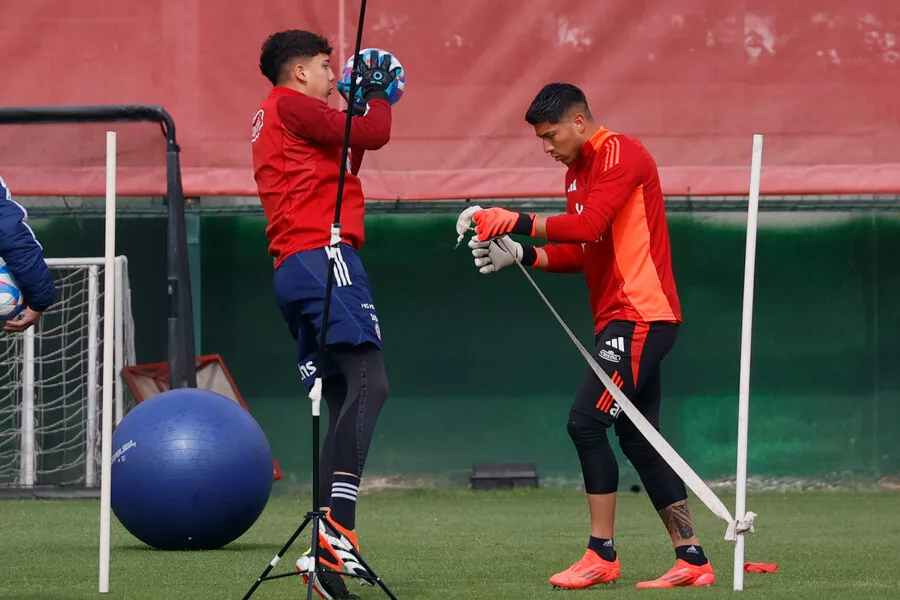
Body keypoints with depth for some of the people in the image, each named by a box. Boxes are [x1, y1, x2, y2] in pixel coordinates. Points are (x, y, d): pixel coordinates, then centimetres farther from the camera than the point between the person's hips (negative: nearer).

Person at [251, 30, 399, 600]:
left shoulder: (272, 118, 28)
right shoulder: (291, 106, -2)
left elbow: (345, 155, 27)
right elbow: (373, 134, -9)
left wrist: (367, 101, 21)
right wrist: (376, 93, 10)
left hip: (292, 272, 11)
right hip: (322, 257, -11)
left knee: (343, 403, 6)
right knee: (368, 382, -22)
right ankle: (338, 523, -36)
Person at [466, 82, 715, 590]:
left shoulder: (620, 153, -10)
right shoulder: (579, 171, 20)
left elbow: (589, 226, -22)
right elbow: (580, 252, 18)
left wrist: (520, 223, -18)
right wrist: (521, 255, 5)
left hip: (640, 315, -10)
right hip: (618, 320, 10)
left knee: (587, 421, -16)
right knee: (639, 440, 9)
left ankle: (602, 556, -12)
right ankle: (692, 558, 10)